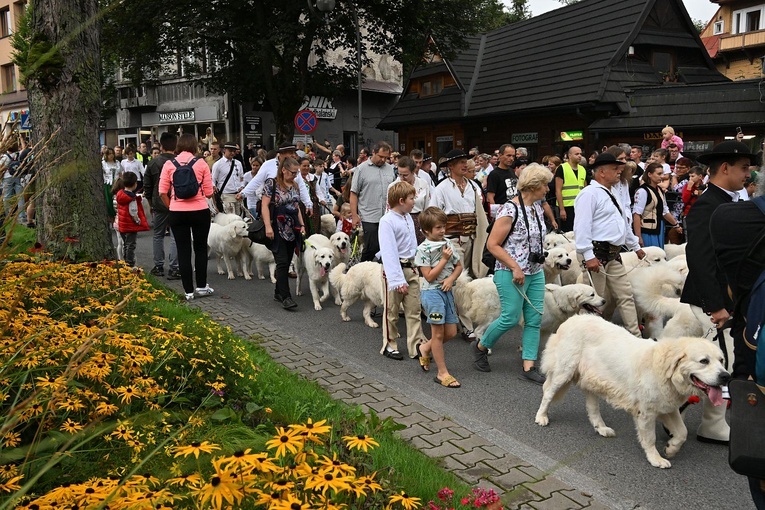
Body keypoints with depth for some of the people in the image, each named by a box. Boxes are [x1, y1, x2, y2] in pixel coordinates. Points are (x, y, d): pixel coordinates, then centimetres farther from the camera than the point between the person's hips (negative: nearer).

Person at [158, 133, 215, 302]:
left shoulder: (169, 164, 0)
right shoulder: (201, 163, -4)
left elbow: (162, 192, -3)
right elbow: (209, 193, -3)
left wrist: (171, 207, 12)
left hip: (177, 212, 1)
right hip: (200, 211, -1)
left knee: (183, 251, 7)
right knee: (200, 248, 15)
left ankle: (188, 291, 10)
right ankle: (201, 286, 20)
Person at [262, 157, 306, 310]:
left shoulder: (294, 185, 14)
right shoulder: (271, 183, -6)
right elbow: (264, 206, -10)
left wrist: (302, 225, 13)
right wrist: (268, 226, -18)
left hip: (292, 229, 7)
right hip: (278, 229, -7)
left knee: (287, 263, 8)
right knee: (282, 262, -11)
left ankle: (278, 293, 21)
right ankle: (285, 297, -12)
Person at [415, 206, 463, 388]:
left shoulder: (447, 243, 8)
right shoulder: (423, 248, -10)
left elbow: (459, 266, 14)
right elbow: (429, 276, -13)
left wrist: (451, 278, -5)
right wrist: (444, 259, -14)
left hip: (447, 291, 7)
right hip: (432, 292, -7)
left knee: (451, 332, 9)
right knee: (438, 333, -1)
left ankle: (425, 348, 33)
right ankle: (442, 373, 7)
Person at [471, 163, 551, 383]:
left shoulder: (537, 208, 9)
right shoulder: (510, 210, -16)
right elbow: (492, 244, -17)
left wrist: (541, 265, 14)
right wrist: (515, 268, -19)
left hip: (536, 273, 8)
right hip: (511, 274, -8)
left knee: (534, 319, 5)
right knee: (511, 317, -3)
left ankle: (528, 366, 12)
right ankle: (480, 346, 22)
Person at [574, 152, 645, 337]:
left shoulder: (610, 195, 20)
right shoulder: (590, 194, -11)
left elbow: (624, 224, 31)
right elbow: (582, 227, -20)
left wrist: (636, 246, 35)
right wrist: (588, 256, -25)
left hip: (614, 255, 10)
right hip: (597, 255, -10)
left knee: (625, 296, 10)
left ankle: (635, 336, 16)